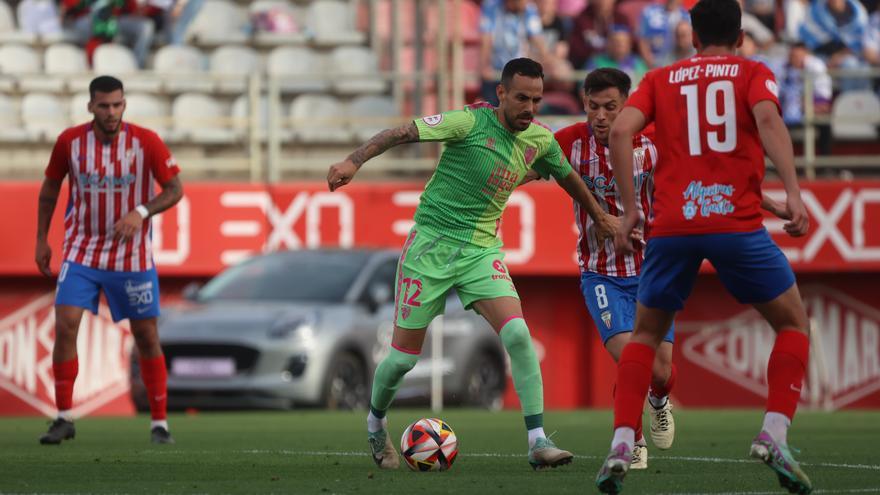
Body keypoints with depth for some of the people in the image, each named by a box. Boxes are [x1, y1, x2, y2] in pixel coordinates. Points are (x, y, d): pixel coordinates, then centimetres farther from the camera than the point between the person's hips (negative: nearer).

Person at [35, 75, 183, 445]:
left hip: (132, 257, -1)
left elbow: (174, 189, -7)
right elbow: (50, 188, 9)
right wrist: (41, 239, 9)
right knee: (65, 325, -13)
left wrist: (141, 212, -24)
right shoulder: (70, 141, -6)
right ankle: (64, 418, -2)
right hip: (81, 251, 1)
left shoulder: (146, 142, -11)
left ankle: (159, 422, 15)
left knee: (147, 337, 3)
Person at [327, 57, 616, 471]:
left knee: (517, 335, -19)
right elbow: (402, 132, -19)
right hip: (431, 244, -4)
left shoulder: (540, 141, 2)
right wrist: (354, 161, -32)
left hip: (482, 251, 4)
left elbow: (569, 178, 22)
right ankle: (375, 422, 33)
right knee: (404, 355, 3)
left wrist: (600, 219, 34)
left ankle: (537, 442, -18)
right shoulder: (471, 122, -15)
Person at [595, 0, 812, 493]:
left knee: (646, 335, 20)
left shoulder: (661, 79, 18)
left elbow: (621, 130, 2)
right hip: (738, 221, -2)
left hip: (671, 226, 2)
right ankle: (774, 436, -2)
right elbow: (767, 119, -9)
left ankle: (622, 447, 3)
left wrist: (630, 208, 6)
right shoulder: (754, 73, 12)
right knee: (794, 324, 16)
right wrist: (793, 193, -17)